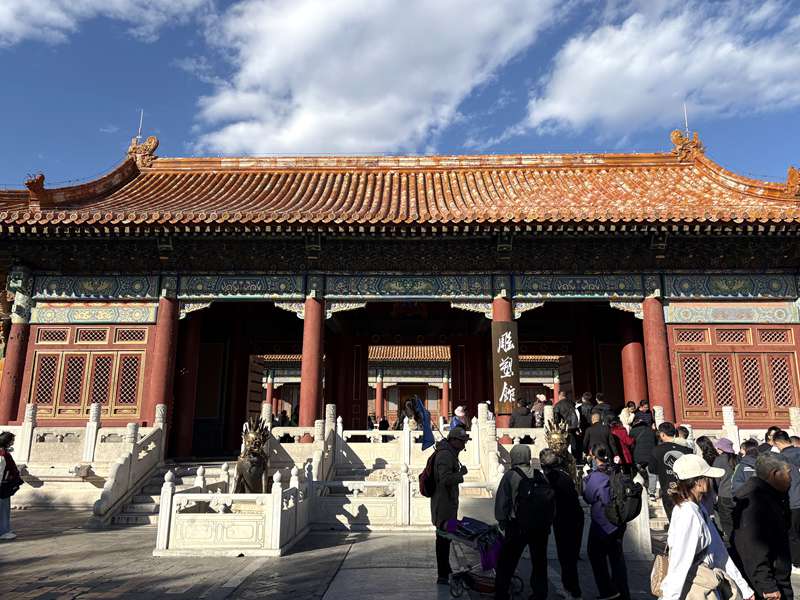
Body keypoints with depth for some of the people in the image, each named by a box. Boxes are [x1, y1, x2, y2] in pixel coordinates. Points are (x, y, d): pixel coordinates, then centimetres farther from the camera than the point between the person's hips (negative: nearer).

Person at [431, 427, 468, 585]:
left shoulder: (450, 453, 14)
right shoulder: (445, 455, -20)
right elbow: (446, 479, -28)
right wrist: (461, 473, -17)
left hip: (448, 502, 11)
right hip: (443, 504, -11)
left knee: (445, 536, 21)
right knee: (443, 538, -3)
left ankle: (446, 570, 36)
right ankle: (442, 576, 5)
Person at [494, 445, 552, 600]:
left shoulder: (510, 476, -9)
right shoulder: (540, 476, 1)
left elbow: (501, 502, -9)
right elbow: (551, 500, 5)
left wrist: (502, 522, 3)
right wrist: (547, 522, 14)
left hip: (517, 527, -3)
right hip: (541, 527, 4)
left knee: (507, 562, 9)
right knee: (539, 561, 17)